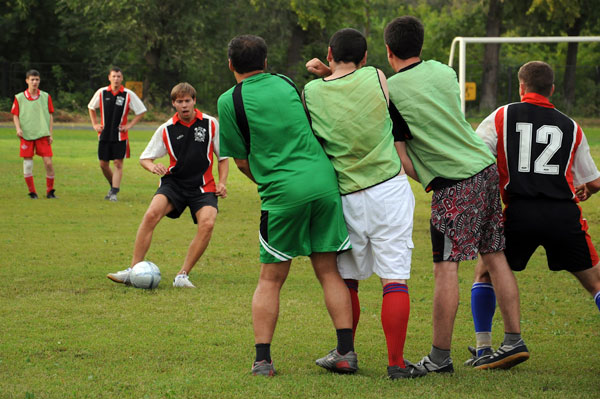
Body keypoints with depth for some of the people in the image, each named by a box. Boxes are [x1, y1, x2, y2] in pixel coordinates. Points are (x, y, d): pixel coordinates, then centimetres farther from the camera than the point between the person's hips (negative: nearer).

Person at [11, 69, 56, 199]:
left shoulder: (46, 97, 6)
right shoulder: (19, 98, 3)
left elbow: (50, 116, 9)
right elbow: (15, 115, 8)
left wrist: (50, 134, 3)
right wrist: (18, 128, -10)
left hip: (43, 135, 0)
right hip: (26, 135, 0)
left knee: (48, 162, -7)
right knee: (27, 164, 0)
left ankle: (50, 191, 6)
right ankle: (32, 192, 11)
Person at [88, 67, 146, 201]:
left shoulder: (129, 95, -5)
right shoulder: (101, 93, 1)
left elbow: (141, 111, 4)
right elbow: (91, 107, 19)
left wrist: (130, 125, -5)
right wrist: (95, 124, 10)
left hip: (120, 136, -3)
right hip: (104, 135, 3)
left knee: (118, 163, -9)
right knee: (103, 164, 6)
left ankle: (114, 193, -8)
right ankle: (114, 186, 28)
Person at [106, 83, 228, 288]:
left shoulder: (210, 124, -1)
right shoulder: (166, 129, 1)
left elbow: (223, 156, 10)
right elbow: (145, 157, 7)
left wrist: (222, 182, -3)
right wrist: (153, 167, -16)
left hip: (203, 187, 0)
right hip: (174, 182, 0)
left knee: (207, 223, -27)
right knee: (151, 214, -26)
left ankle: (183, 275, -15)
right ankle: (133, 270, -19)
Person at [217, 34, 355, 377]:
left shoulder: (230, 101, 0)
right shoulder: (287, 83, 13)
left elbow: (242, 160, 5)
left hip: (284, 193, -3)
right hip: (325, 180, 3)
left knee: (271, 278, 7)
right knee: (329, 271, 10)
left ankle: (262, 359, 1)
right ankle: (346, 352, 3)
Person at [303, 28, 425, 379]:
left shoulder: (311, 92, -1)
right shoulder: (376, 78, -2)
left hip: (346, 198, 2)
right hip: (389, 190, -2)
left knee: (346, 278, 16)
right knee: (395, 279, -2)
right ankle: (396, 363, -3)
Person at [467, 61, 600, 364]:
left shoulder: (502, 117, 11)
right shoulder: (571, 127, 17)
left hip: (520, 213, -1)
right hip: (564, 214, 1)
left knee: (485, 272, 20)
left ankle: (483, 348, 11)